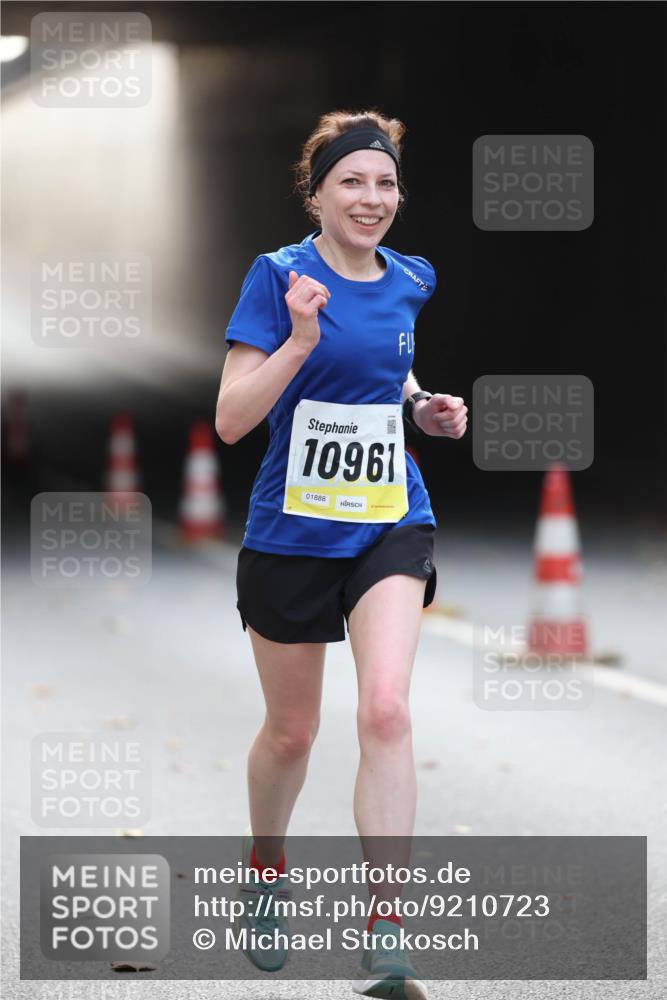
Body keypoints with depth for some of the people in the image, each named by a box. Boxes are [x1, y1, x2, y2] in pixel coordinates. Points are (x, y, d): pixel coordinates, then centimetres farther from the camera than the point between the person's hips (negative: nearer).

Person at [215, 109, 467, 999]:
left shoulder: (409, 281, 4)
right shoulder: (279, 276, -11)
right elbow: (230, 420, -16)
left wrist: (427, 408, 4)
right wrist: (300, 339, -28)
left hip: (391, 525, 2)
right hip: (293, 532, -2)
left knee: (386, 708, -18)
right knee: (292, 730, 12)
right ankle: (265, 870, 43)